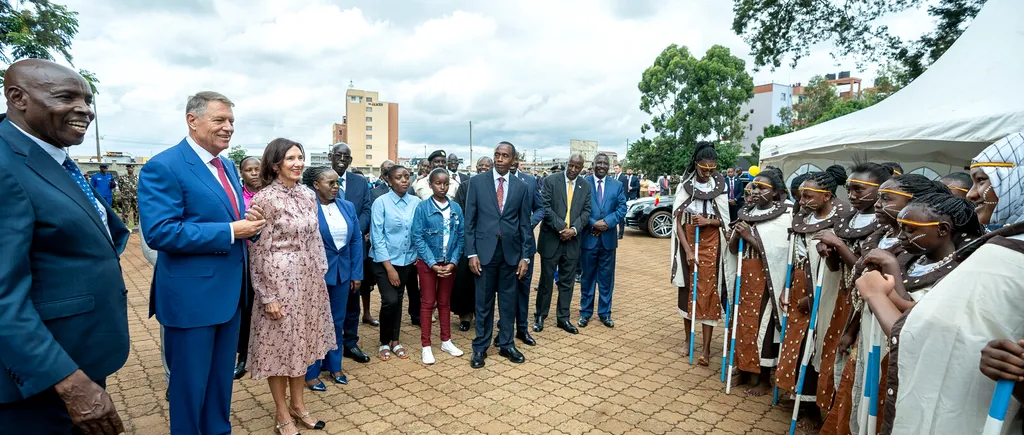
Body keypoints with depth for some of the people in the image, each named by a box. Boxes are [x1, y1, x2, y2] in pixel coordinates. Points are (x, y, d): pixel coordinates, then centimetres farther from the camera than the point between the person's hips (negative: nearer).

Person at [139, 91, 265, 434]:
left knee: (222, 378, 20)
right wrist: (230, 231, -23)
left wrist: (249, 222, -6)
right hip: (191, 296, -7)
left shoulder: (228, 167, 11)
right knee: (190, 383, 10)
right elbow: (159, 232, -23)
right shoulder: (163, 167, -14)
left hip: (230, 292, 8)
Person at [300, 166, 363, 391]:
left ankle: (334, 366, 33)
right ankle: (310, 373, 26)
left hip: (342, 273, 5)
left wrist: (356, 273, 3)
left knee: (337, 321, 16)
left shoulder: (348, 207, 3)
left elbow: (356, 241, 5)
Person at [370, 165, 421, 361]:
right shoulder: (381, 202, -12)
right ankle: (384, 343, 13)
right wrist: (389, 267, -14)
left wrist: (418, 257, -2)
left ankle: (395, 341, 28)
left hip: (406, 259, 3)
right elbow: (377, 236, -12)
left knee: (398, 300, 12)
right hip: (384, 260, -3)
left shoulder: (416, 202, -4)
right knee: (390, 300, -10)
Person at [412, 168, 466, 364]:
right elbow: (417, 238, -11)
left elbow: (460, 237, 1)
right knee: (428, 303, 6)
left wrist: (453, 262, -8)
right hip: (427, 263, -3)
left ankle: (446, 341, 28)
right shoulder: (422, 207, -9)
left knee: (445, 302, 15)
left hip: (449, 263, 3)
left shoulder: (456, 208, 0)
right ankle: (426, 346, 16)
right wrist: (432, 263, -15)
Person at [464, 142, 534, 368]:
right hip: (485, 249, -2)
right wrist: (471, 252, -7)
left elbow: (524, 224, 5)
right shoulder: (477, 181, -1)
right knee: (484, 301, 8)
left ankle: (506, 344, 27)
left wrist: (525, 256, 1)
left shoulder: (520, 186, 4)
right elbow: (469, 220, -1)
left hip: (511, 250, 2)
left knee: (508, 299, 12)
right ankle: (480, 346, 23)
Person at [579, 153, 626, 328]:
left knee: (606, 278, 10)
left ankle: (605, 313, 23)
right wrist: (593, 224, -17)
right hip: (588, 237, -2)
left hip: (608, 238, 2)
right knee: (587, 277, 9)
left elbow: (622, 209, 0)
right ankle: (585, 312, 21)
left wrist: (607, 222, -15)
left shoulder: (617, 185, 7)